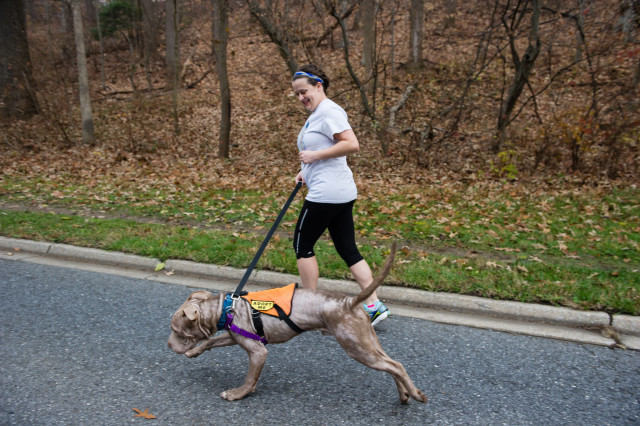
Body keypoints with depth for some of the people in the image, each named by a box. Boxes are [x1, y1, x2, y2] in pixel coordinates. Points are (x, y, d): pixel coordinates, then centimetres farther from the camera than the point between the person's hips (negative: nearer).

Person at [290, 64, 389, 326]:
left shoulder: (328, 111, -12)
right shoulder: (316, 114, 20)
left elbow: (351, 144, -24)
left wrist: (315, 155, -19)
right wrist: (306, 171, 15)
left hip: (327, 193, -10)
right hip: (340, 193, 10)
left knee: (302, 245, 3)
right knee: (348, 249, 9)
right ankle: (374, 304, 10)